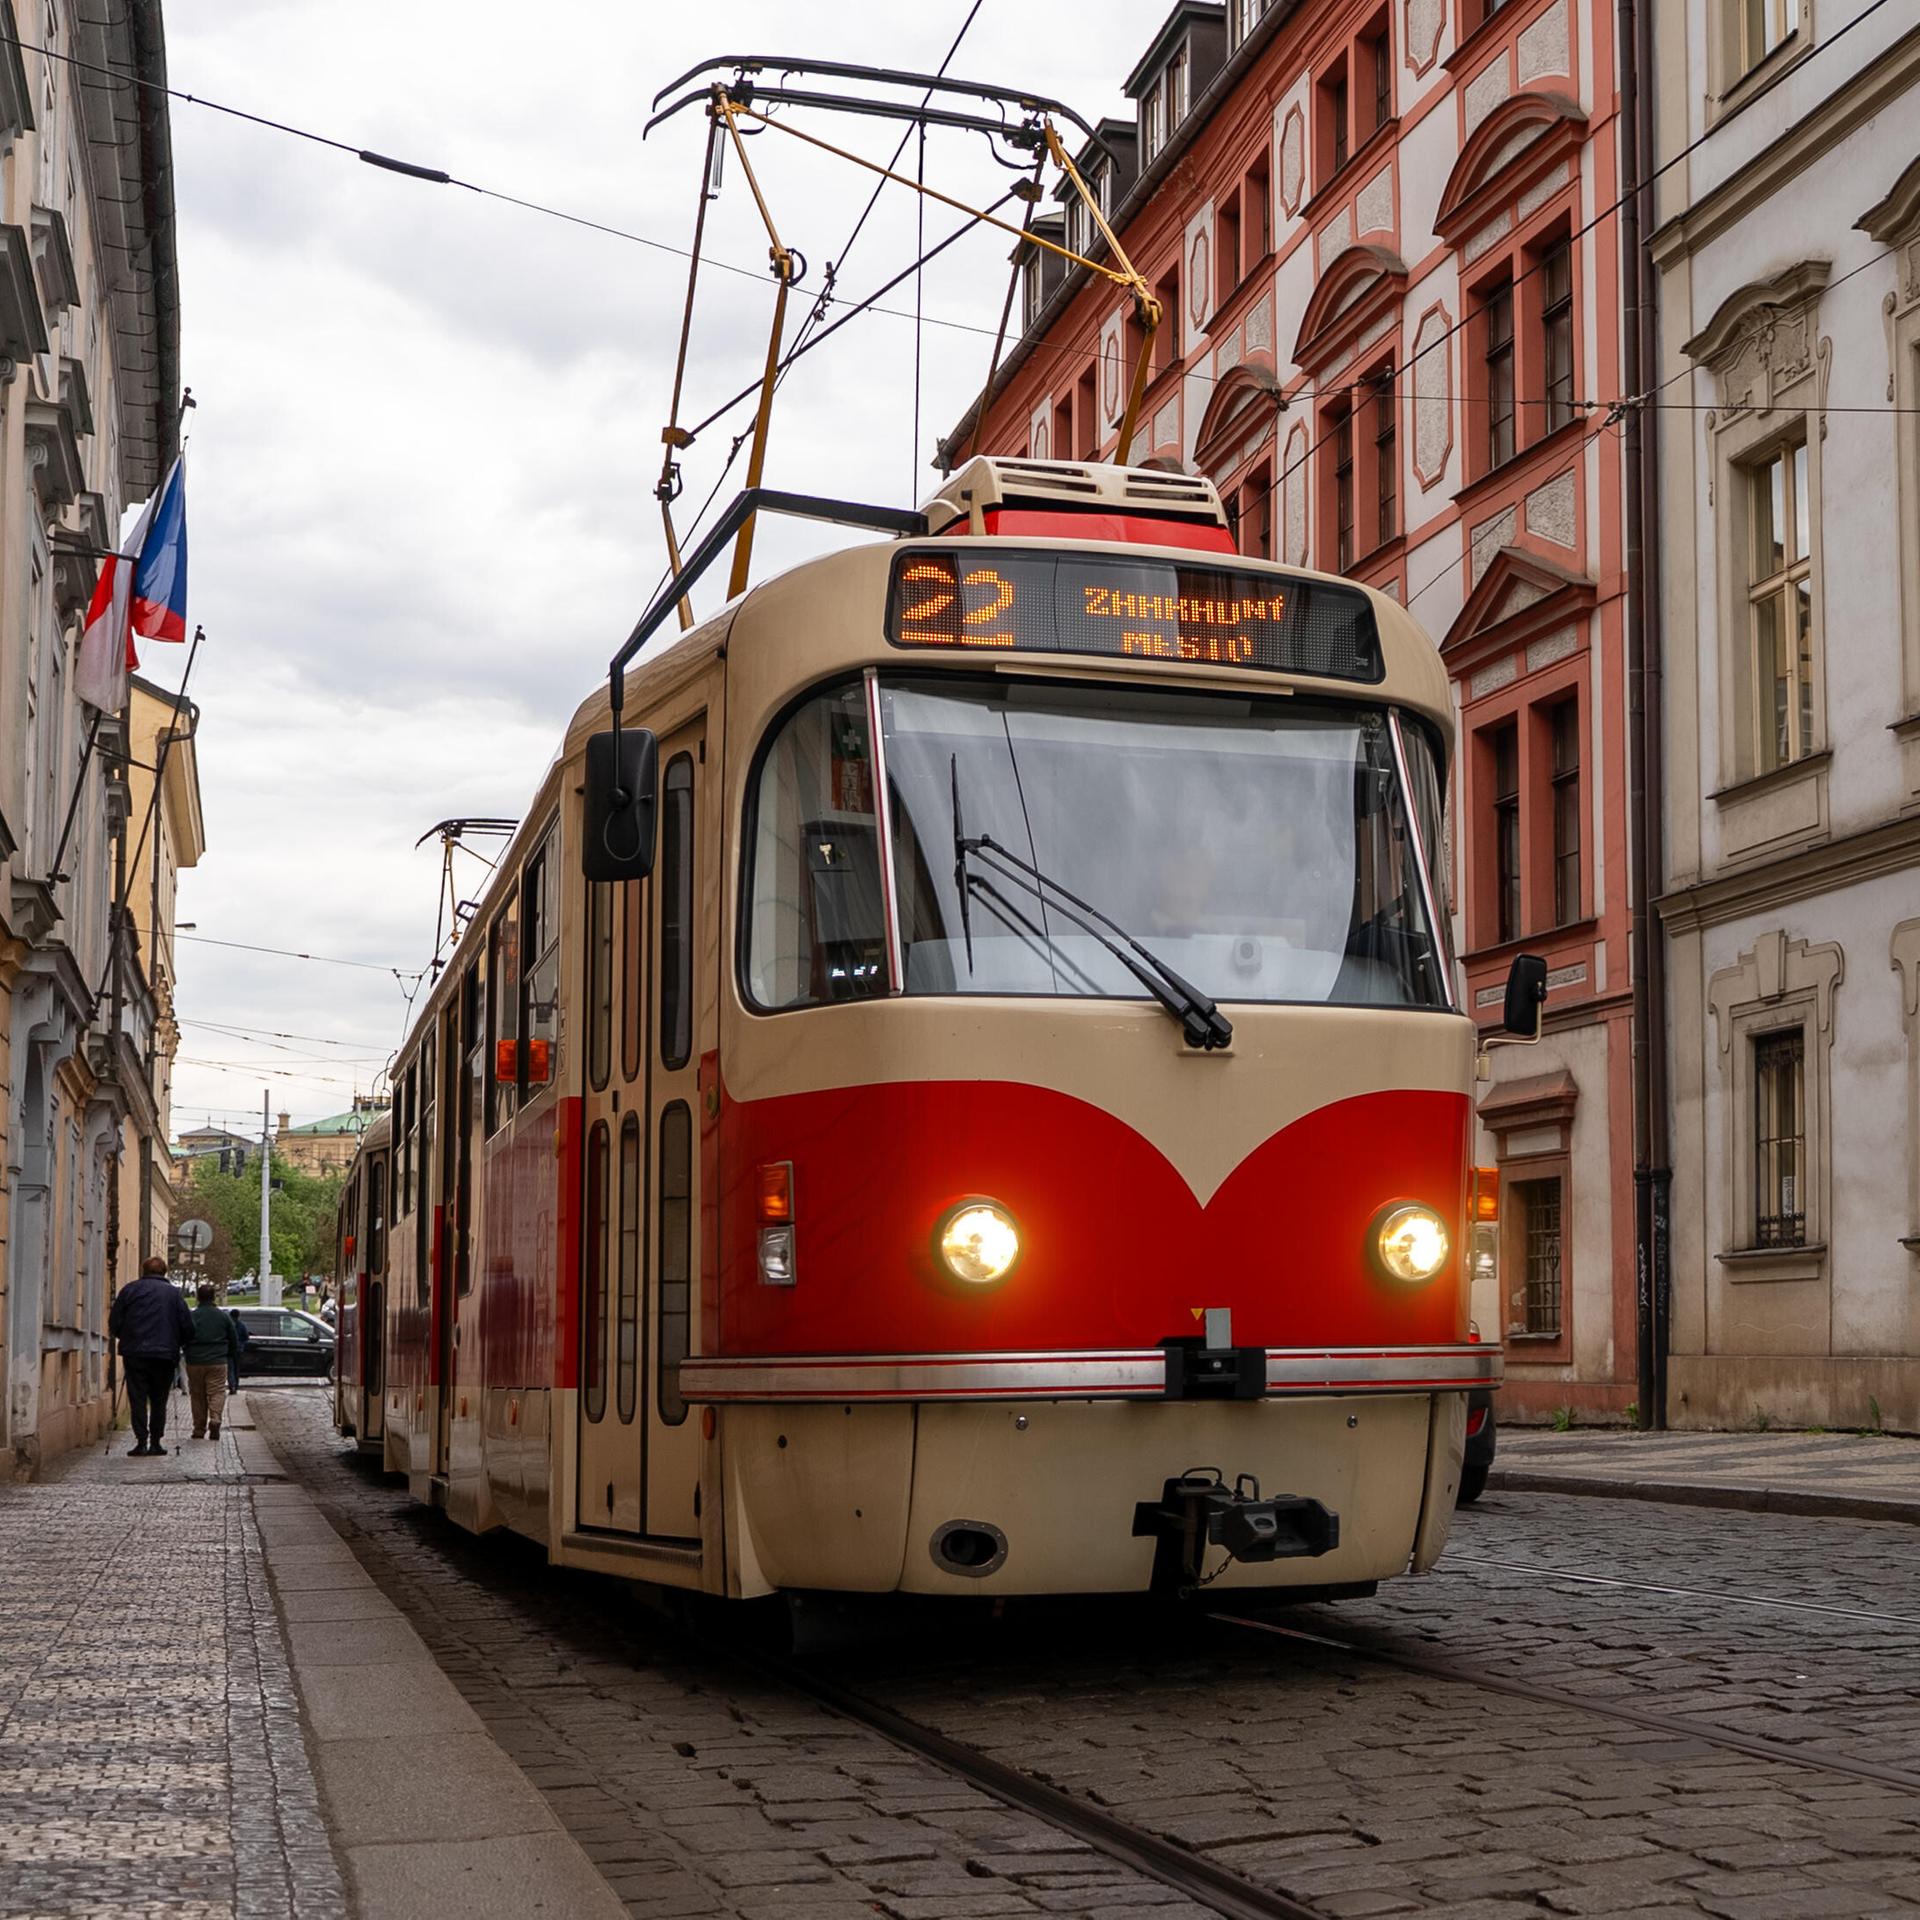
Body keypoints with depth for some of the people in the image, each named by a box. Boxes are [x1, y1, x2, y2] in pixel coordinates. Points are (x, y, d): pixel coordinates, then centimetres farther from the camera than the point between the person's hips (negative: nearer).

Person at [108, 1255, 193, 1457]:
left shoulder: (130, 1290, 6)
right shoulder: (174, 1293, 6)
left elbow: (114, 1324, 5)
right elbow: (188, 1328, 4)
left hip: (135, 1354, -1)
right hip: (165, 1355, 1)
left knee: (137, 1398, 1)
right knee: (159, 1400, 9)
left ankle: (141, 1441, -8)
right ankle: (155, 1442, 7)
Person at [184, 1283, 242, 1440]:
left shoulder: (190, 1317, -4)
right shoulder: (224, 1317, 3)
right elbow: (234, 1342, 9)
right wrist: (235, 1362, 20)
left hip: (195, 1363, 0)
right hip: (218, 1362, 0)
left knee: (197, 1395, 9)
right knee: (217, 1392, 1)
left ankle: (199, 1430, 11)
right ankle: (215, 1419, -24)